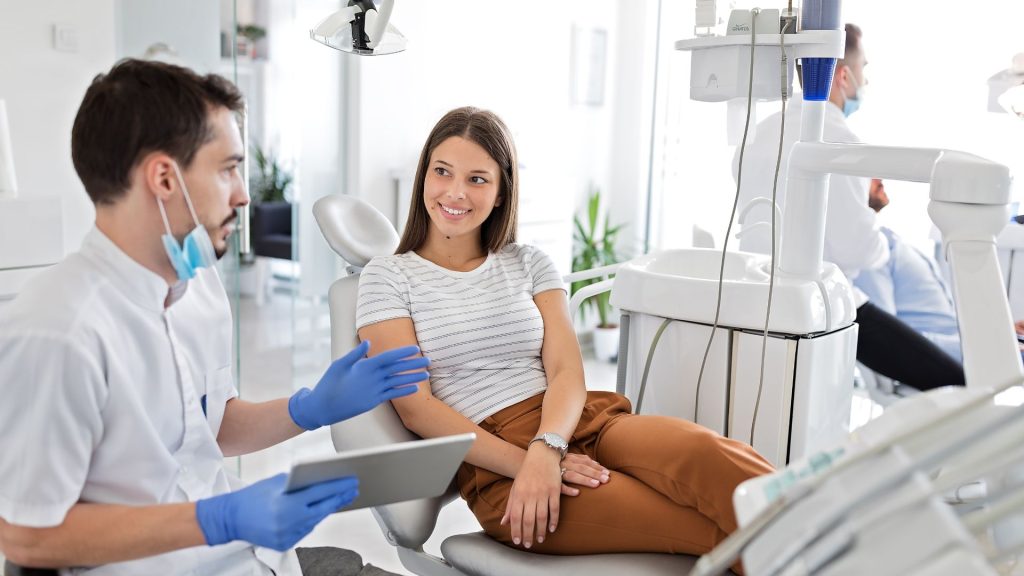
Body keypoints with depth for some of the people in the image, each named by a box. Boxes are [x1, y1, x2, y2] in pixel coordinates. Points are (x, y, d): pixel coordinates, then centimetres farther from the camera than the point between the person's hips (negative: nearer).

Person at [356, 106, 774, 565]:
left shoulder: (529, 263, 16)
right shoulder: (387, 276, 8)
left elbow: (567, 372, 4)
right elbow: (415, 406, -3)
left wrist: (545, 449, -19)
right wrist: (525, 463, -16)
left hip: (579, 422, 4)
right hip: (495, 464, -3)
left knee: (706, 454, -32)